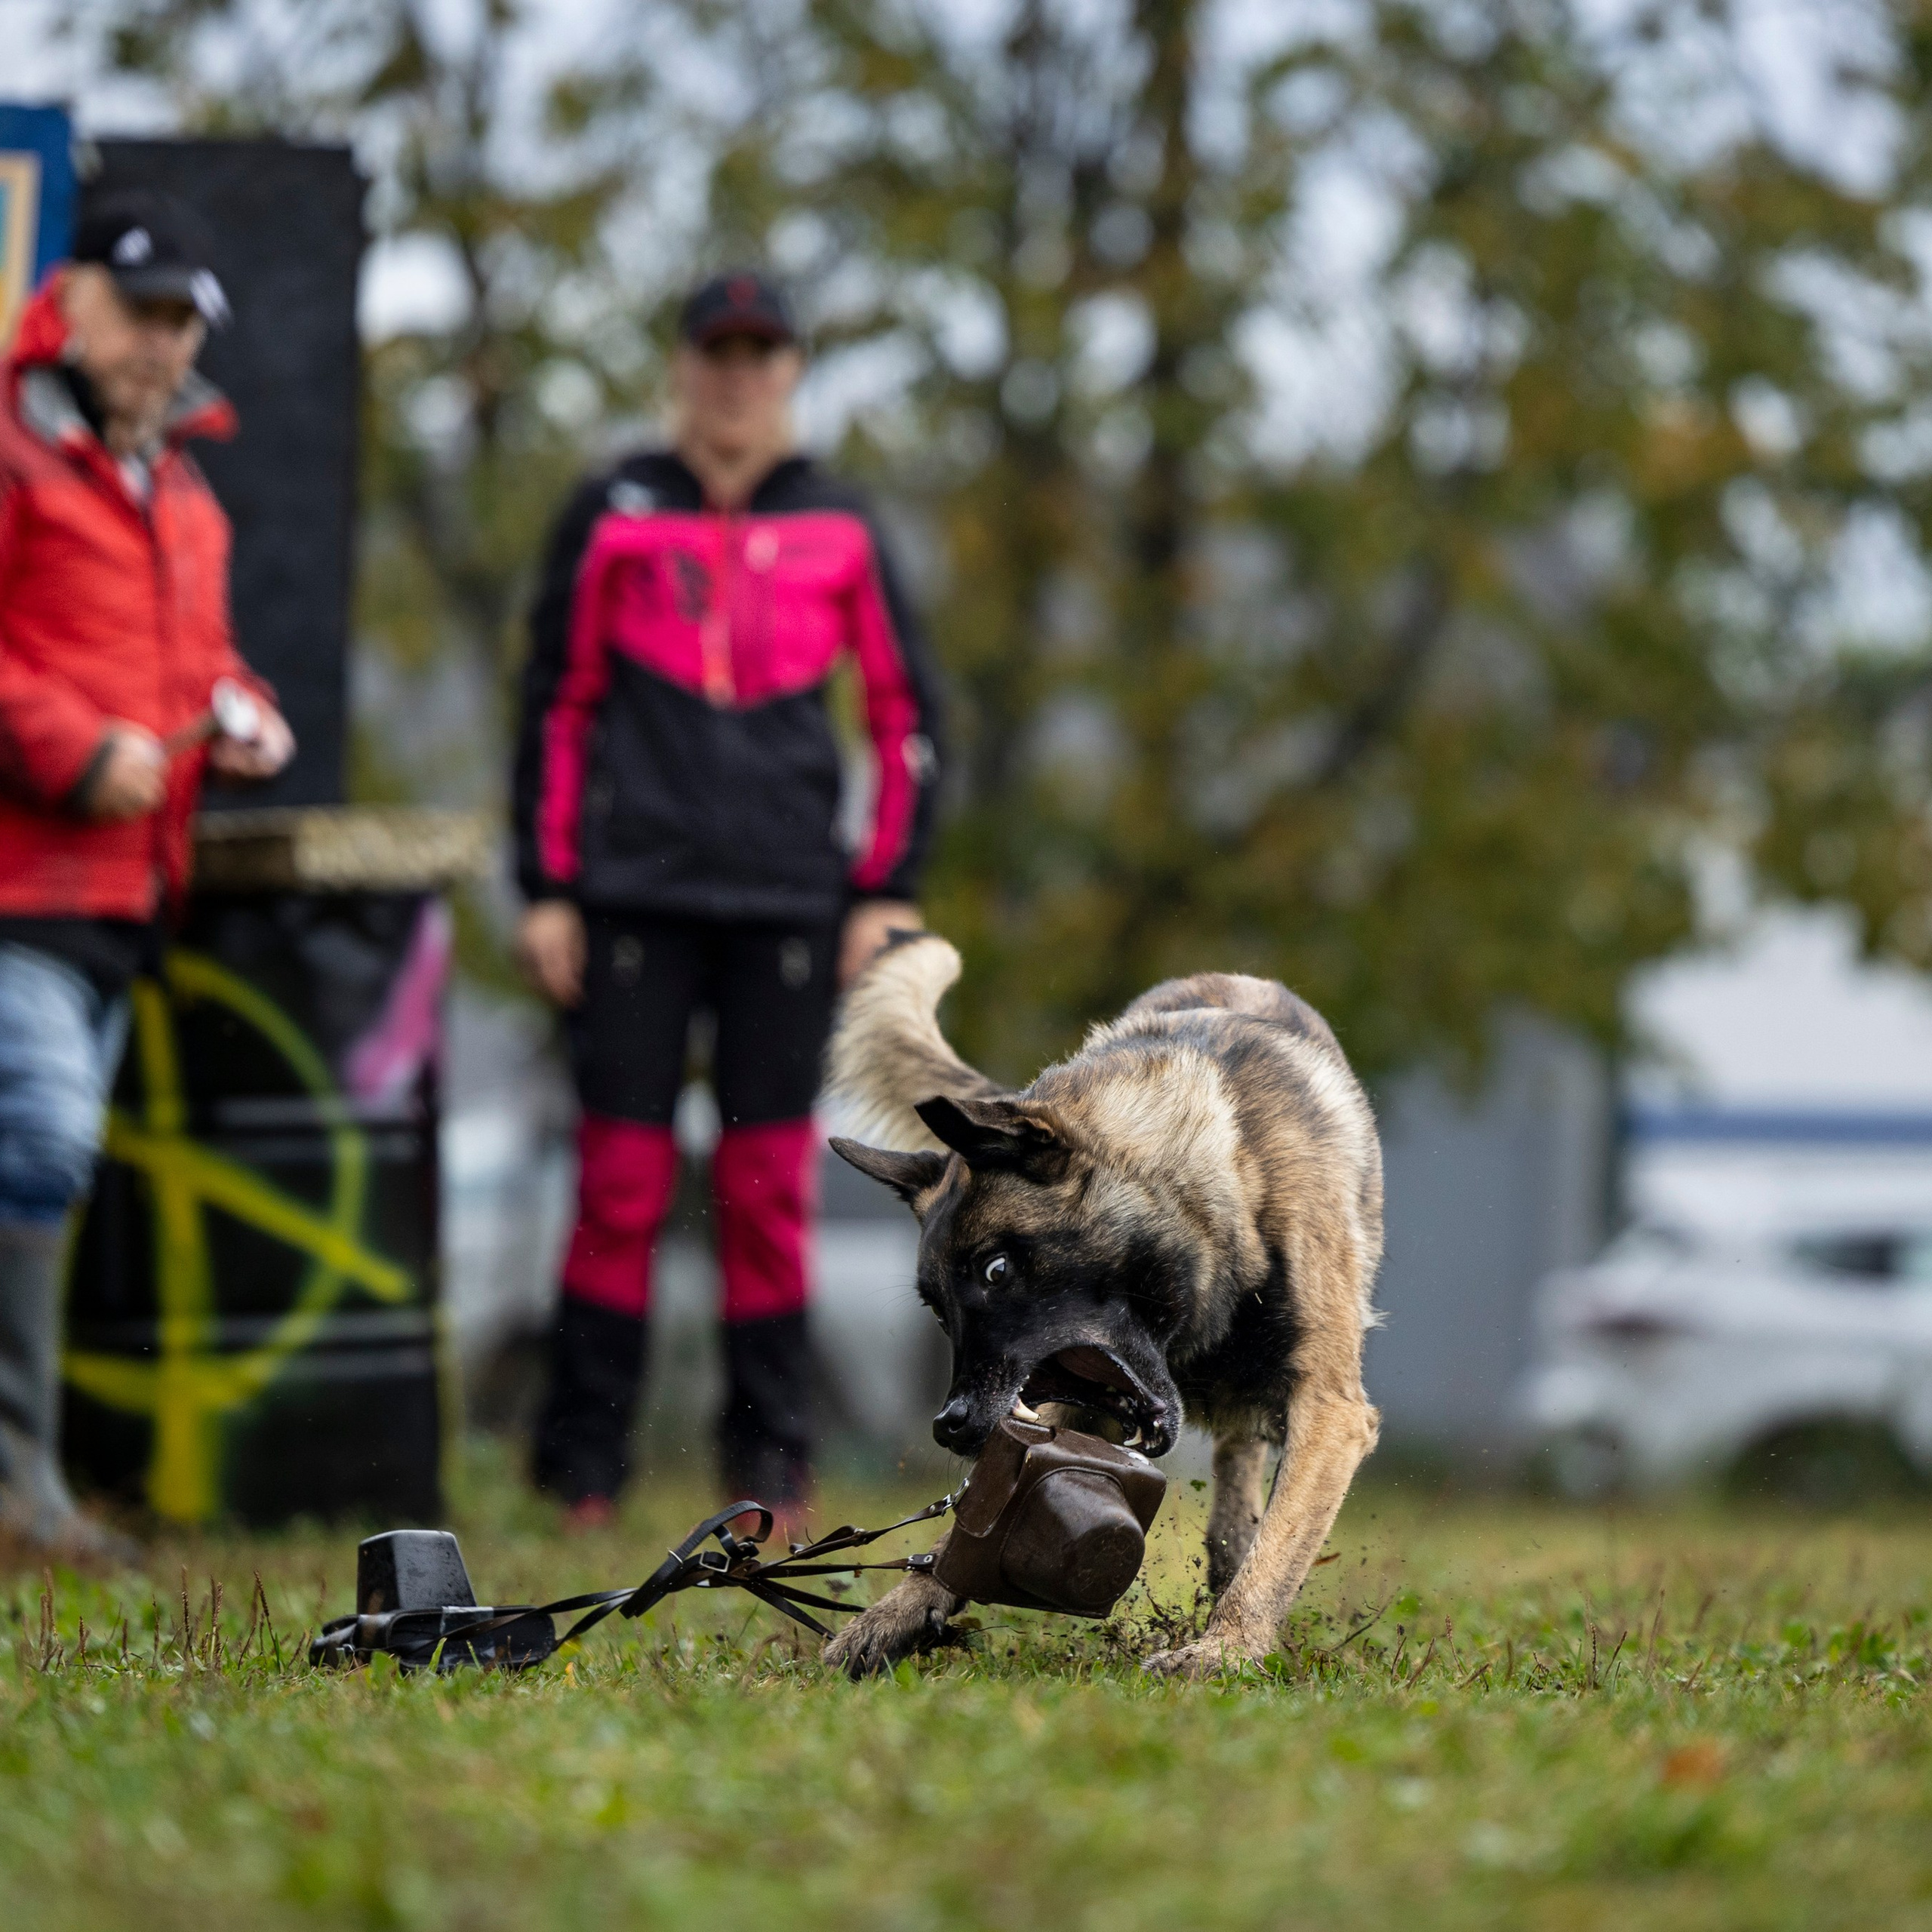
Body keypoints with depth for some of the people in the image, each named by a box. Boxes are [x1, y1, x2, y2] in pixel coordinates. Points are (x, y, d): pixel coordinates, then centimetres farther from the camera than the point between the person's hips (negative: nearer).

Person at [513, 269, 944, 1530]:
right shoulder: (614, 516, 8)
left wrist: (887, 891, 6)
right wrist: (548, 890, 3)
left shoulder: (841, 529, 9)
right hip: (634, 894, -1)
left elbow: (909, 715, 13)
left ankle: (772, 1461, 7)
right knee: (620, 1176, -3)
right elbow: (557, 705, 9)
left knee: (771, 1183, 0)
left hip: (790, 902, 1)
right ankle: (583, 1468, 2)